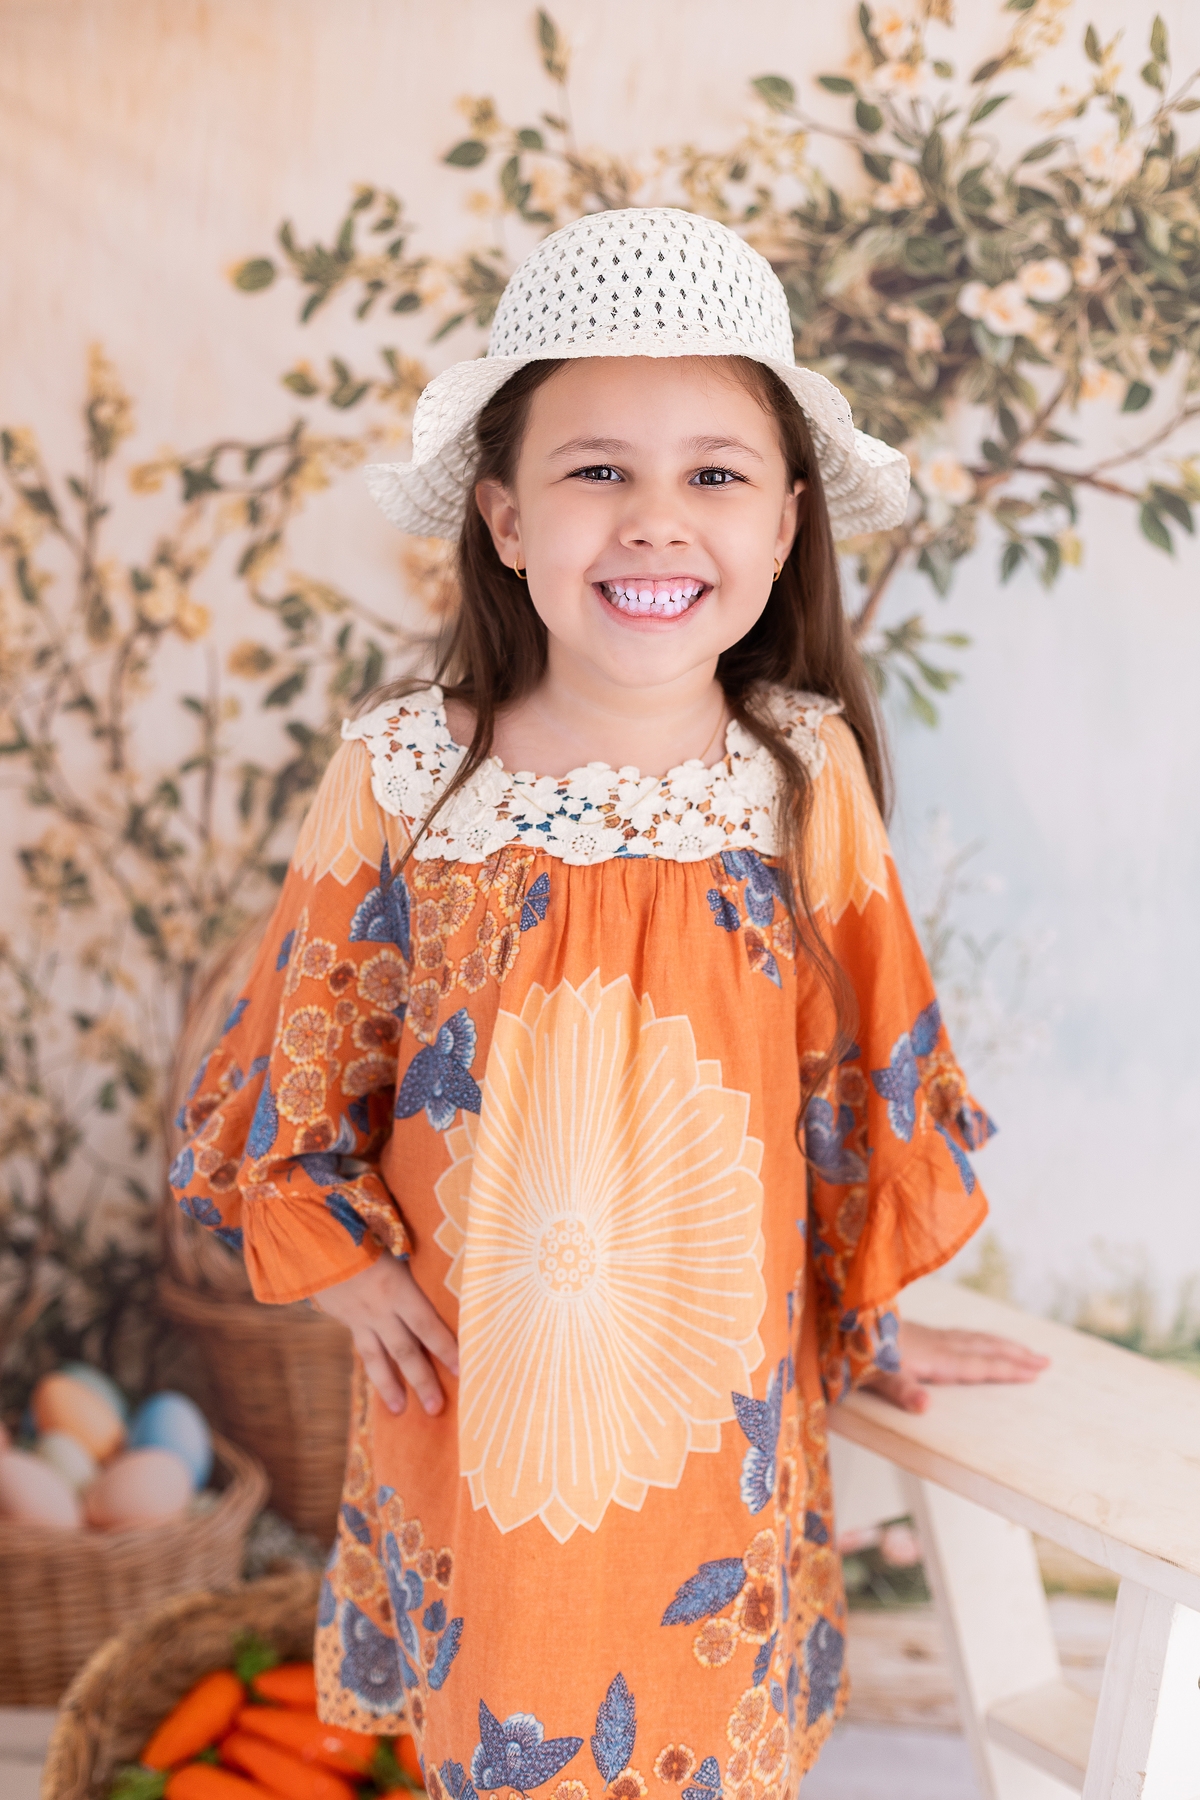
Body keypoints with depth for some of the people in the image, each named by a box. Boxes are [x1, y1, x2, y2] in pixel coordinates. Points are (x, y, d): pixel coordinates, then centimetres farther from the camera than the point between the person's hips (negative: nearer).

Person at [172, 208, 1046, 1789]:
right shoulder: (404, 778, -13)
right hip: (475, 1399, 0)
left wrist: (869, 1317, 9)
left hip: (719, 1407, 1)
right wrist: (338, 1259, -5)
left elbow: (861, 1076, 1)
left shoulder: (809, 779, -10)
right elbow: (302, 1057, 1)